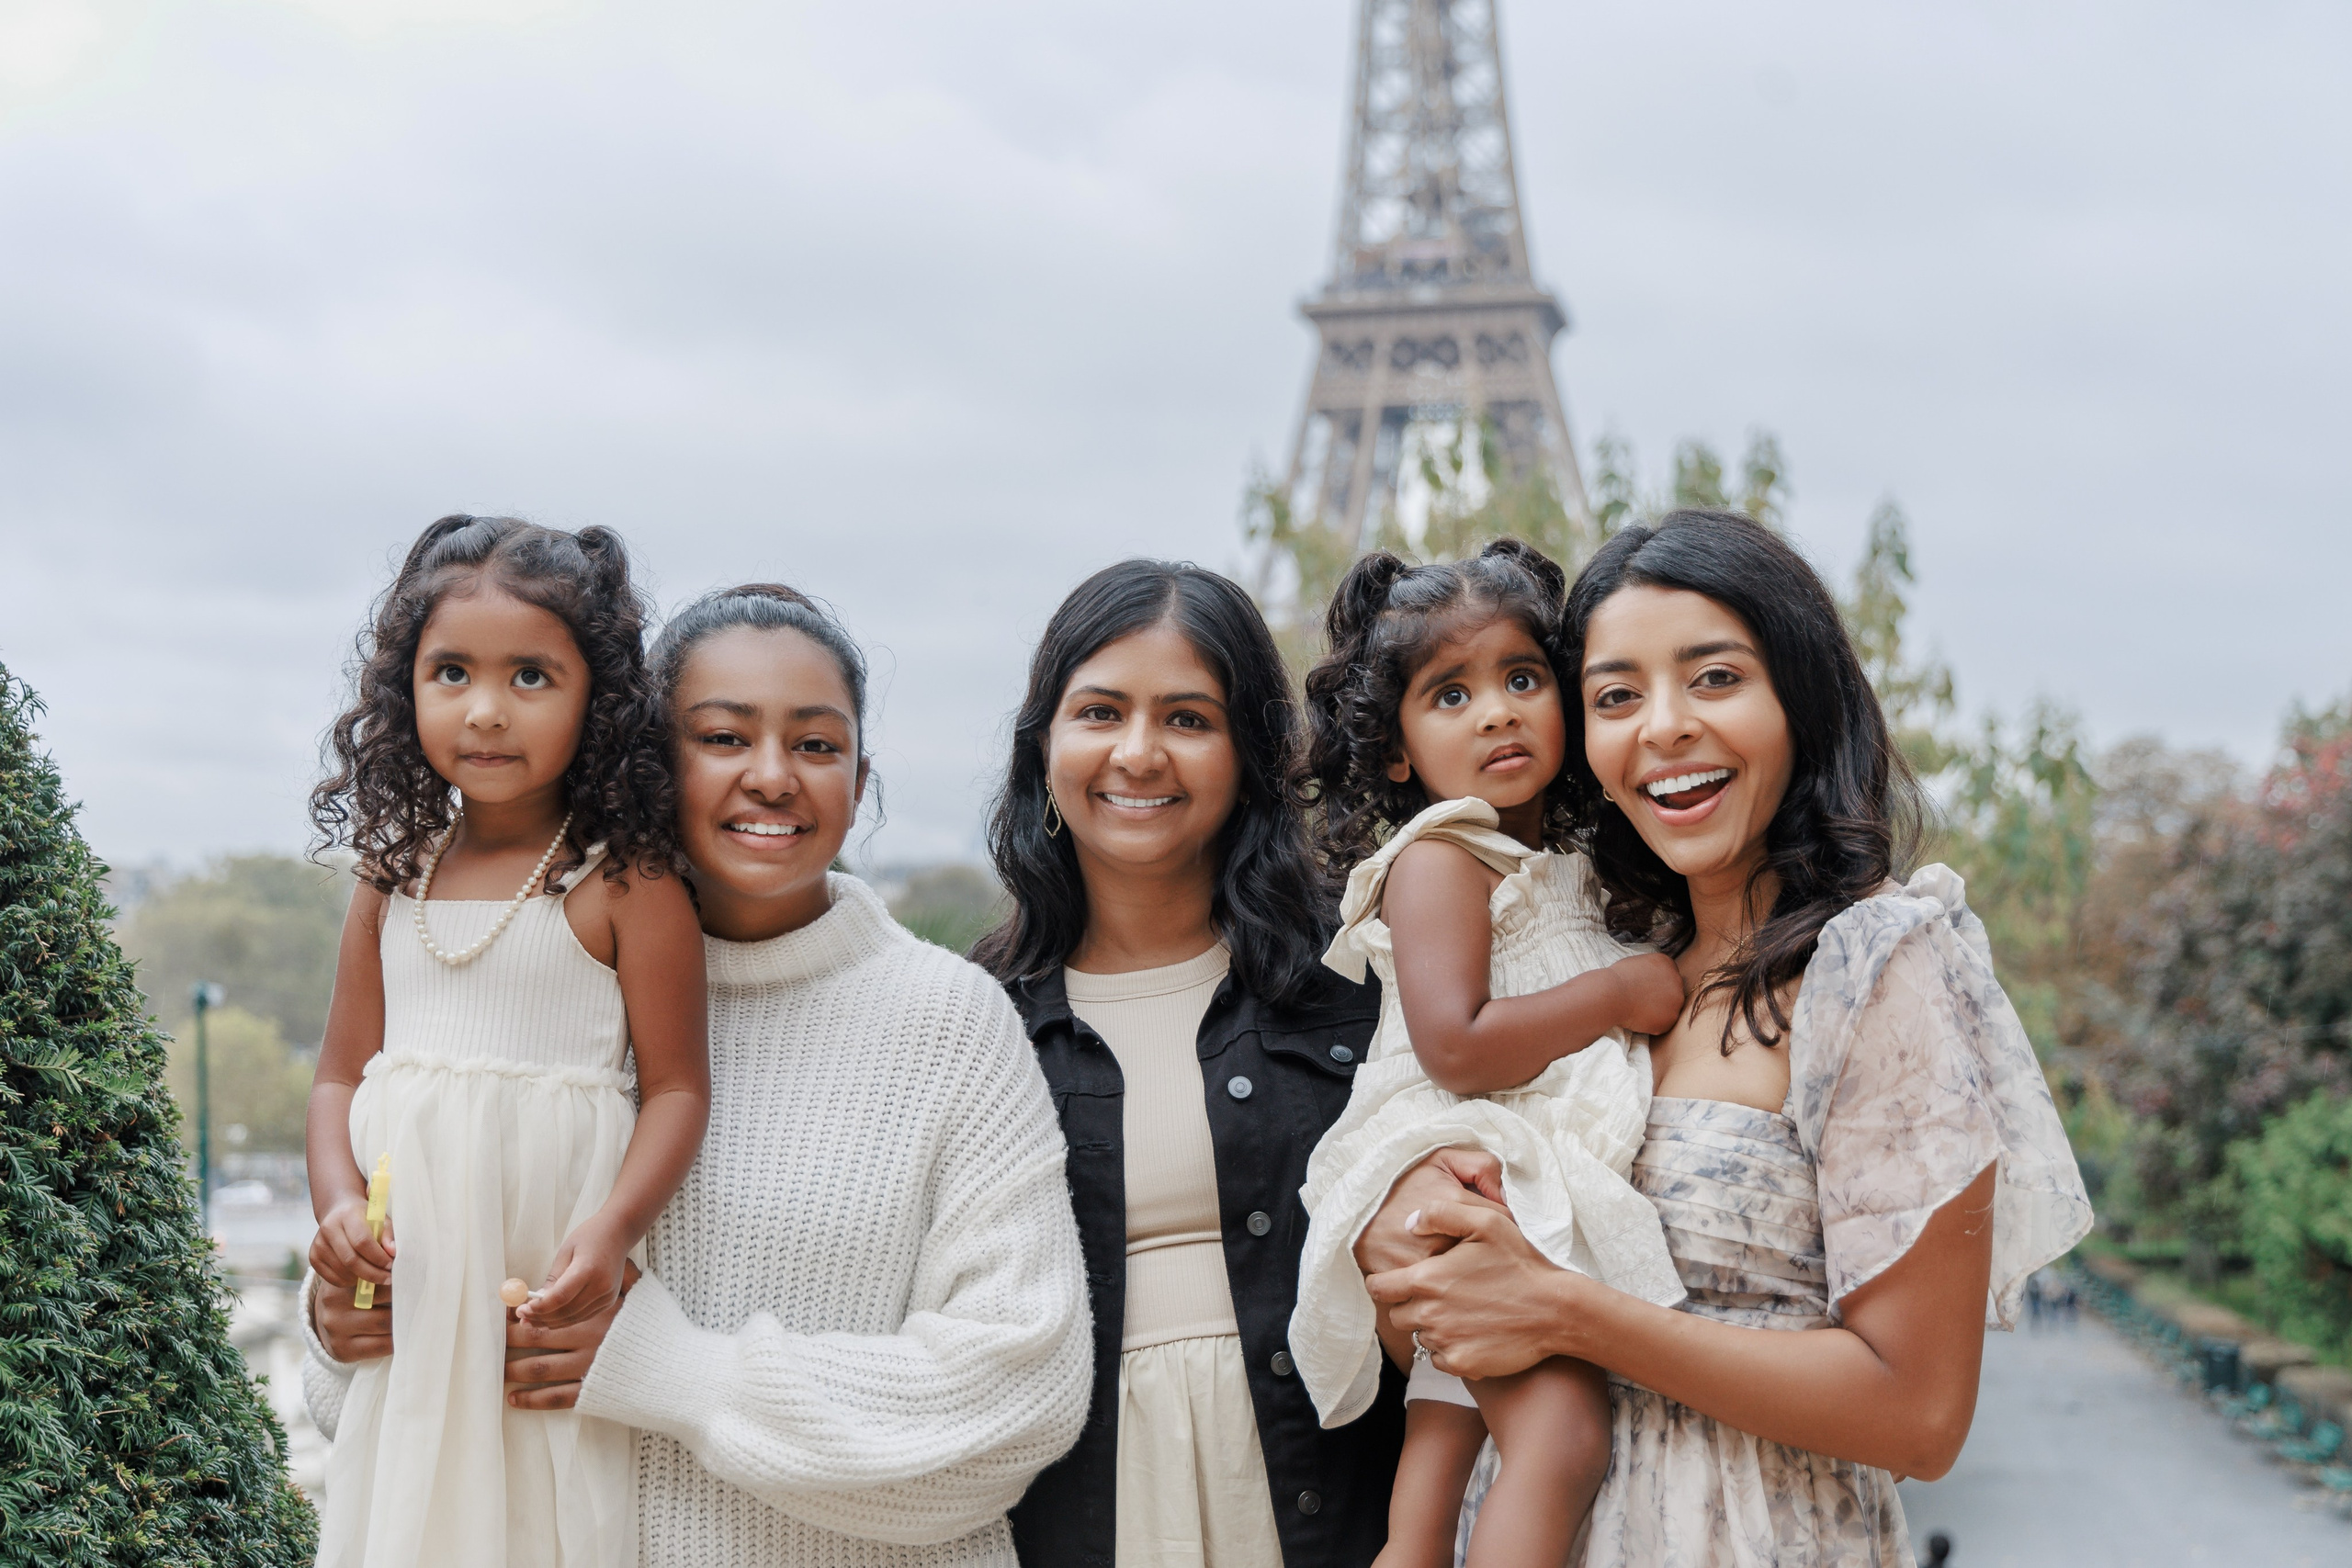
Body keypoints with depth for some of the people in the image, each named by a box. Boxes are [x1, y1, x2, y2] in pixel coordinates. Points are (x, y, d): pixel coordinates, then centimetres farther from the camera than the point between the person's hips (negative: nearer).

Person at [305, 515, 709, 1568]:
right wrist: (339, 1204, -6)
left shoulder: (622, 883, -8)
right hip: (407, 1287, 4)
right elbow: (342, 1075, 11)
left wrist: (612, 1231, -22)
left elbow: (676, 1087, -9)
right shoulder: (393, 877, 7)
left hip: (545, 1285, -4)